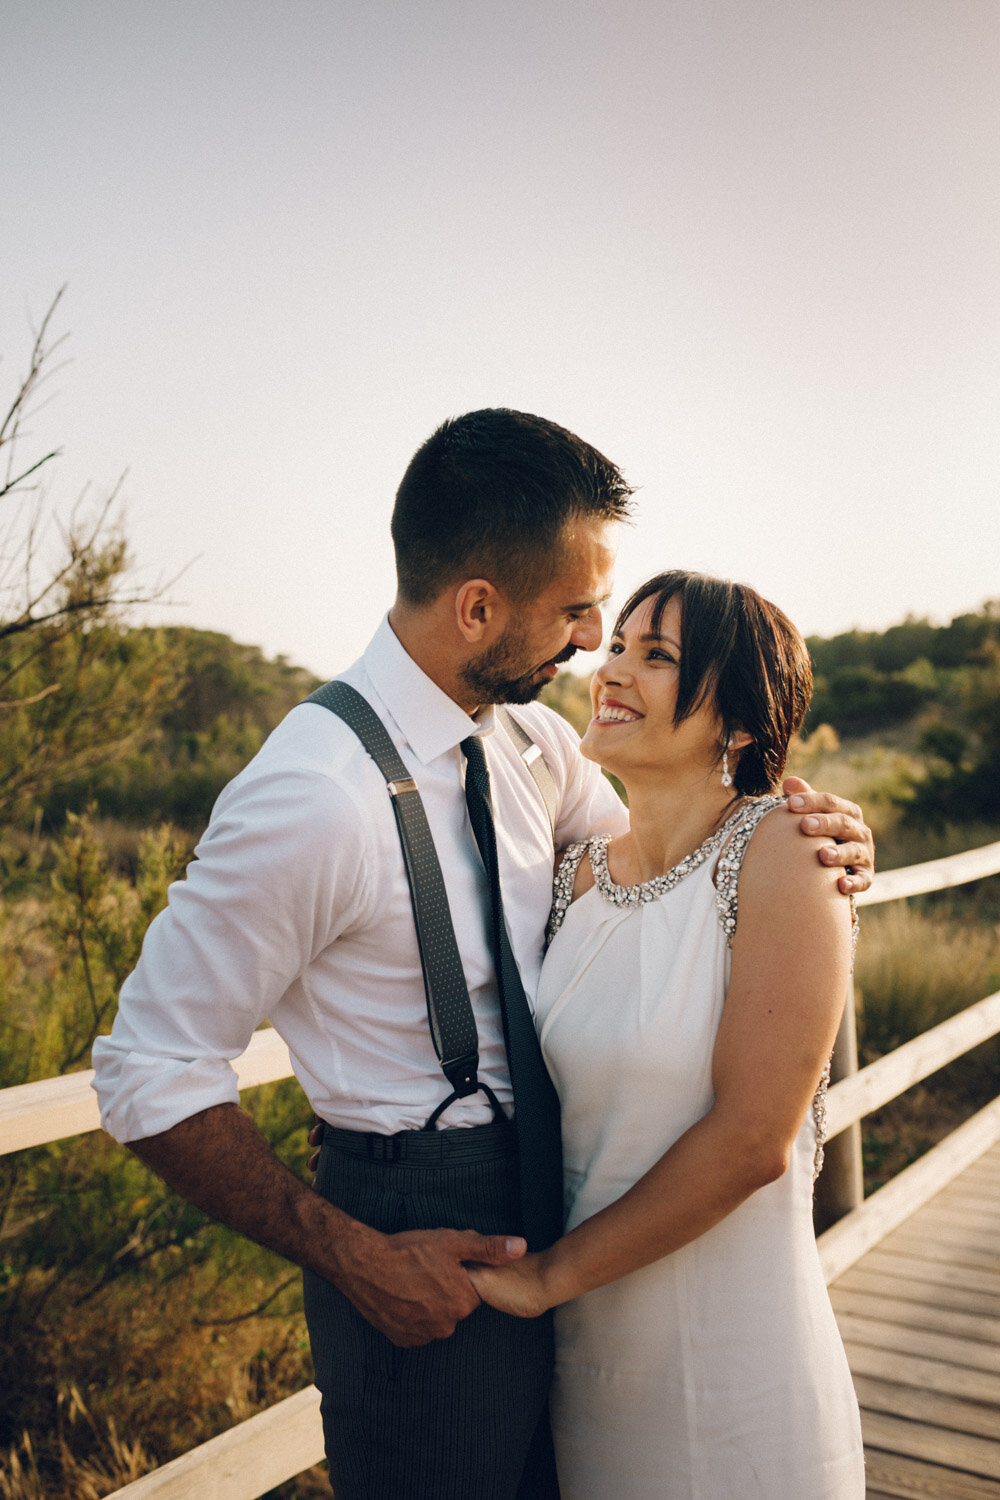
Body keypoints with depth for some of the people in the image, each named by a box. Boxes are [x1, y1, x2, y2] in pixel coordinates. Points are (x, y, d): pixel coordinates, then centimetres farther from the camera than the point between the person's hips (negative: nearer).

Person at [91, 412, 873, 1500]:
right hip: (420, 1237, -7)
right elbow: (150, 1076, -20)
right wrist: (354, 1257, -20)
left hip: (547, 1198, 8)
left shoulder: (533, 740, -3)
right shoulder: (316, 797, -27)